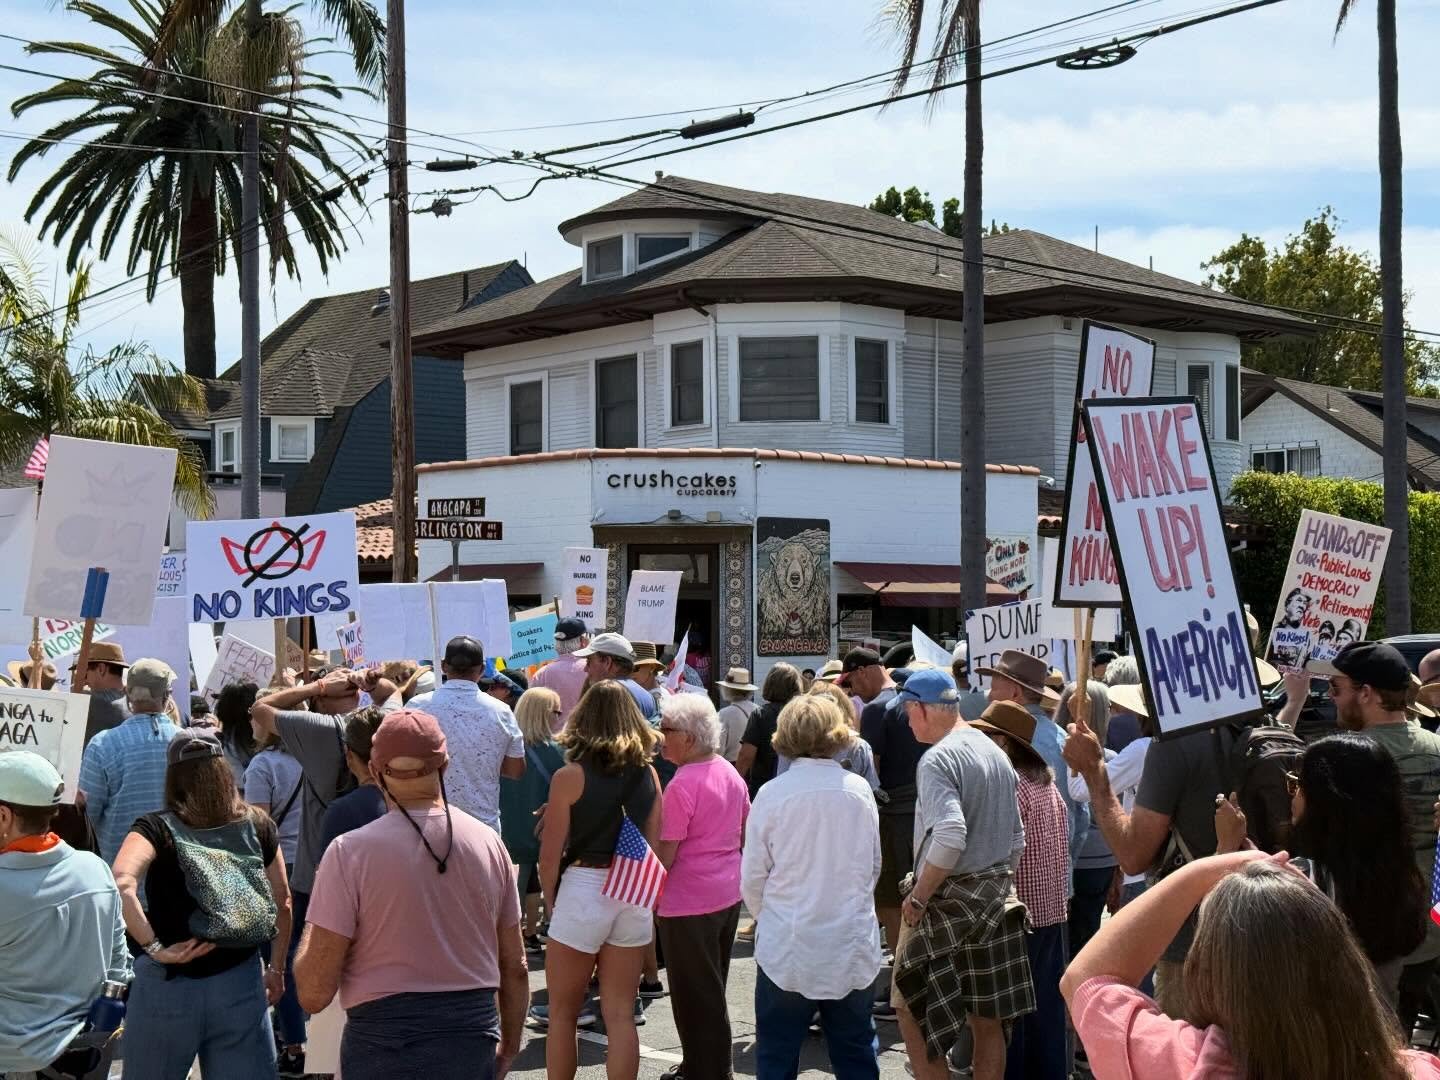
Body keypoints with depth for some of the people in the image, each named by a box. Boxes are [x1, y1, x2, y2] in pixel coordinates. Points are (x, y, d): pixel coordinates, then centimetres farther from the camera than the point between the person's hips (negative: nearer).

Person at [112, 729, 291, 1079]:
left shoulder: (157, 828, -6)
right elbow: (283, 903, 9)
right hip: (242, 984, 2)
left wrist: (154, 948, -19)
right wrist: (277, 969, 20)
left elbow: (121, 883, -25)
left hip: (168, 985, -2)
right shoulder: (258, 826, 3)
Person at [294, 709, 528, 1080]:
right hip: (474, 1040, 3)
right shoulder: (488, 841, 0)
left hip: (383, 1043, -3)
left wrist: (311, 928, 7)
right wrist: (509, 1046, 22)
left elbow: (314, 993, -11)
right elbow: (515, 969, 8)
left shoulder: (350, 851, -11)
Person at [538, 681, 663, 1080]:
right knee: (621, 1016, 9)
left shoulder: (570, 776, -10)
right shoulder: (648, 774, 2)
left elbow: (550, 857, -9)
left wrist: (550, 902, 5)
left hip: (582, 891, -4)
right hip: (635, 896, 4)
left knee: (563, 1015, 11)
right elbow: (653, 846, 7)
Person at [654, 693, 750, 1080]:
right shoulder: (730, 774, 5)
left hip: (690, 902, -8)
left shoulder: (682, 786, -20)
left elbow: (664, 853, -19)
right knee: (712, 988, 19)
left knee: (695, 995, 4)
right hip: (729, 894, 9)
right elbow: (746, 834, 15)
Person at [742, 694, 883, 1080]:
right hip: (853, 943, 2)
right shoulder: (859, 790, -3)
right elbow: (873, 866, 8)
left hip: (788, 945, -2)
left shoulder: (772, 793, -10)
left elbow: (752, 878, -3)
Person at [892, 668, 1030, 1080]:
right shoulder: (997, 753, 10)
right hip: (997, 900, 8)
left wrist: (918, 897, -19)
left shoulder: (938, 759, -16)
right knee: (987, 1019, 12)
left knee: (913, 1012, 1)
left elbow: (950, 836, -28)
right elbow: (1017, 838, 15)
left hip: (948, 900, -8)